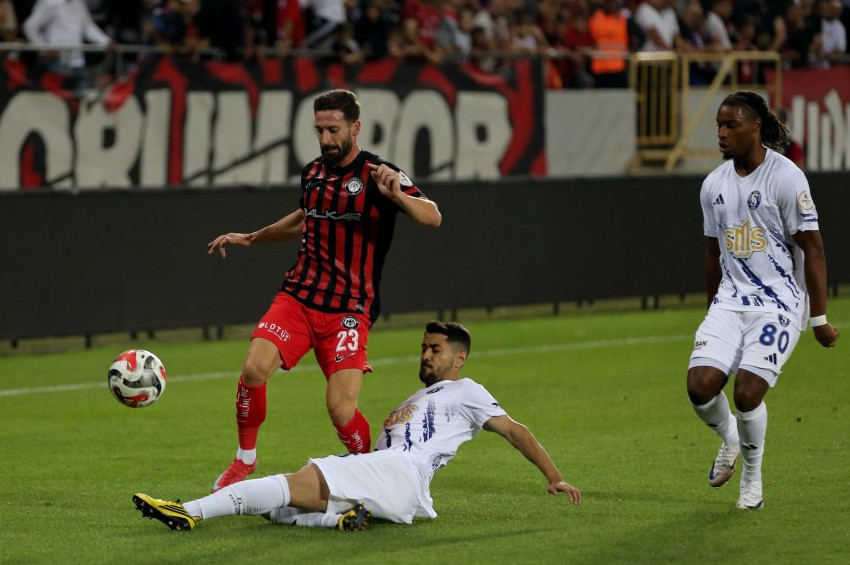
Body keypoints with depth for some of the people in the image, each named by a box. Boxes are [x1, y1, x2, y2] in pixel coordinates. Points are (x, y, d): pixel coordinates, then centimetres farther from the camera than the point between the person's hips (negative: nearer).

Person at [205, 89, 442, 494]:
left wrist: (397, 195, -37)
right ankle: (245, 460, 5)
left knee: (341, 410, -15)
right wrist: (250, 238, 36)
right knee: (253, 370, -17)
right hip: (298, 295, 4)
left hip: (348, 311, -4)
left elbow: (432, 218, -19)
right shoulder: (312, 173, 11)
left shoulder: (378, 174, -7)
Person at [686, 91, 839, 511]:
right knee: (701, 384, -13)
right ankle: (729, 438, 21)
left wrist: (819, 318, -10)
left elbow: (812, 248, -9)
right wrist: (712, 313, 22)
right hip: (730, 301, 5)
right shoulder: (714, 185, 8)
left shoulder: (786, 177, -10)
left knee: (747, 392, -18)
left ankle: (752, 477, 7)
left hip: (778, 303, -5)